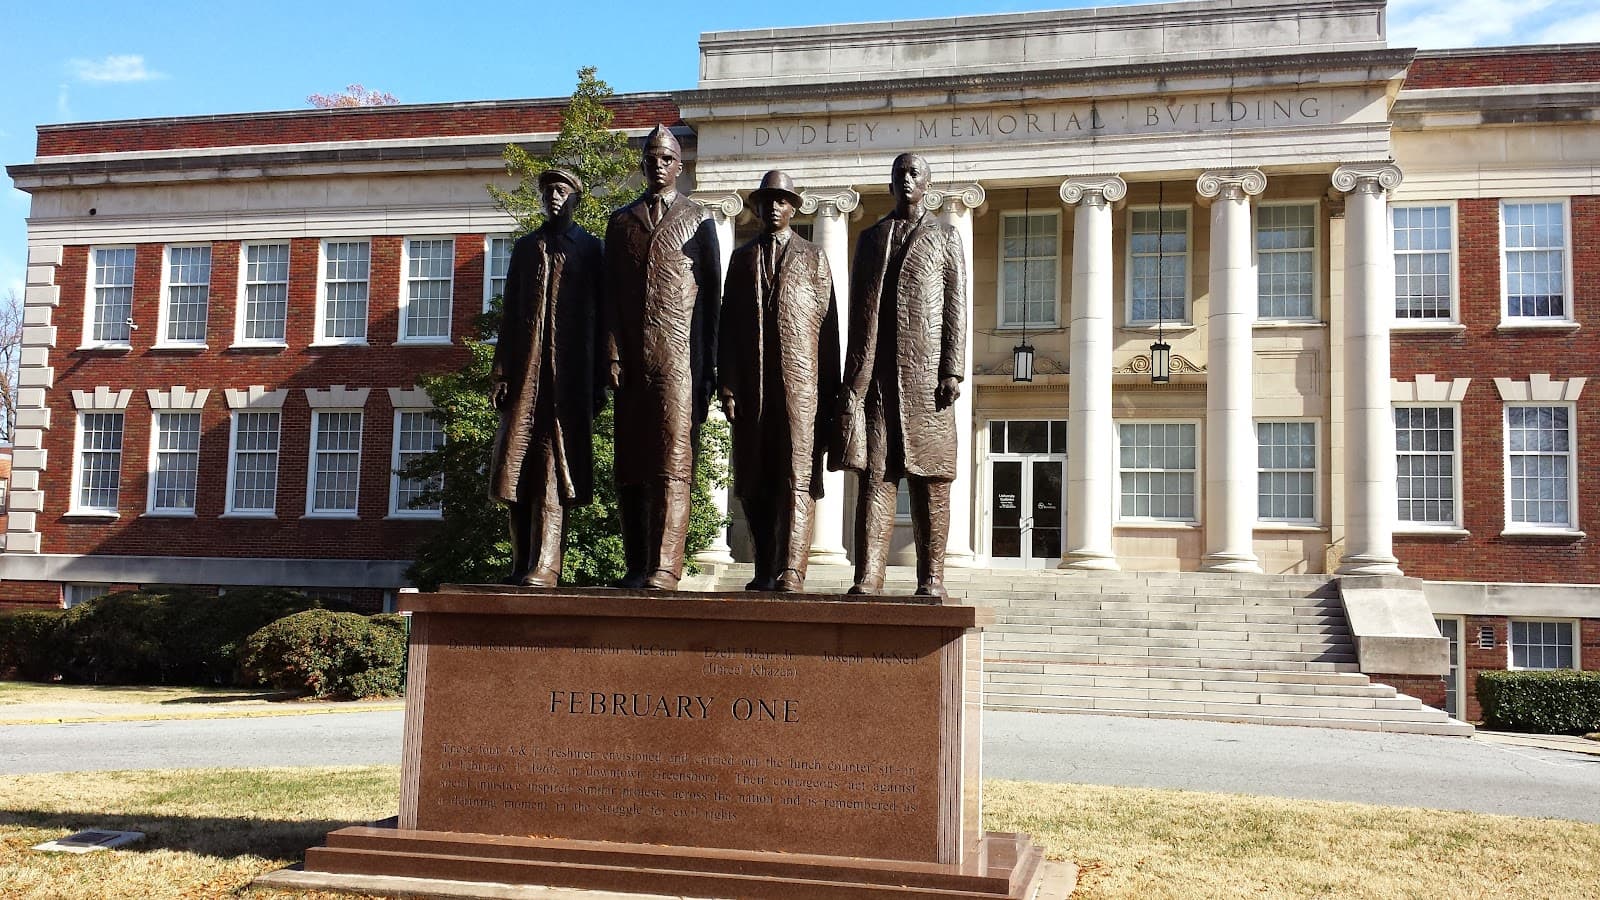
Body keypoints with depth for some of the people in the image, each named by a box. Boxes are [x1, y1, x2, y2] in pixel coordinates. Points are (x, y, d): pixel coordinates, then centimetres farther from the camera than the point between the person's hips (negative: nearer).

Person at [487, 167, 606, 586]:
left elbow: (599, 316, 5)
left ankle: (544, 567, -13)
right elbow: (510, 314, 16)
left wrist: (598, 379, -2)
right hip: (525, 372, 4)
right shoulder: (525, 248, 20)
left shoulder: (590, 248, 10)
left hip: (569, 374, -4)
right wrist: (500, 372, 6)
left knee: (555, 466, -10)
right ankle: (522, 566, 7)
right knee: (517, 468, 1)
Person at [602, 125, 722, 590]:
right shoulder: (620, 221, 18)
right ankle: (637, 566, 6)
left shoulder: (697, 221, 11)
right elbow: (610, 294, 13)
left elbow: (711, 295, 6)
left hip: (678, 358, -3)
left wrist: (708, 364, -2)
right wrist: (612, 353, 0)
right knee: (629, 464, 2)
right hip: (631, 358, 3)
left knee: (673, 461, -9)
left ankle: (665, 567, -9)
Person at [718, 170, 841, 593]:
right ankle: (765, 572, 12)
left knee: (797, 478, -9)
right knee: (753, 482, 4)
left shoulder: (813, 257, 12)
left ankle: (791, 573, -11)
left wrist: (830, 392, -1)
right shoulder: (742, 258, 17)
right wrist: (726, 384, 1)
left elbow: (827, 324, 6)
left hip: (801, 383, -2)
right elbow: (728, 323, 12)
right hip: (751, 384, 3)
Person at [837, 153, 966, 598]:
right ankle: (868, 575, -7)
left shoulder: (946, 238, 14)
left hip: (925, 372, -2)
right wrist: (852, 375, 8)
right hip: (875, 372, 2)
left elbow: (956, 310, 5)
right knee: (874, 471, -5)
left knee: (929, 477, -2)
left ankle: (931, 577, 2)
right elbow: (857, 311, 16)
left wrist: (953, 372, -6)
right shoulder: (870, 238, 20)